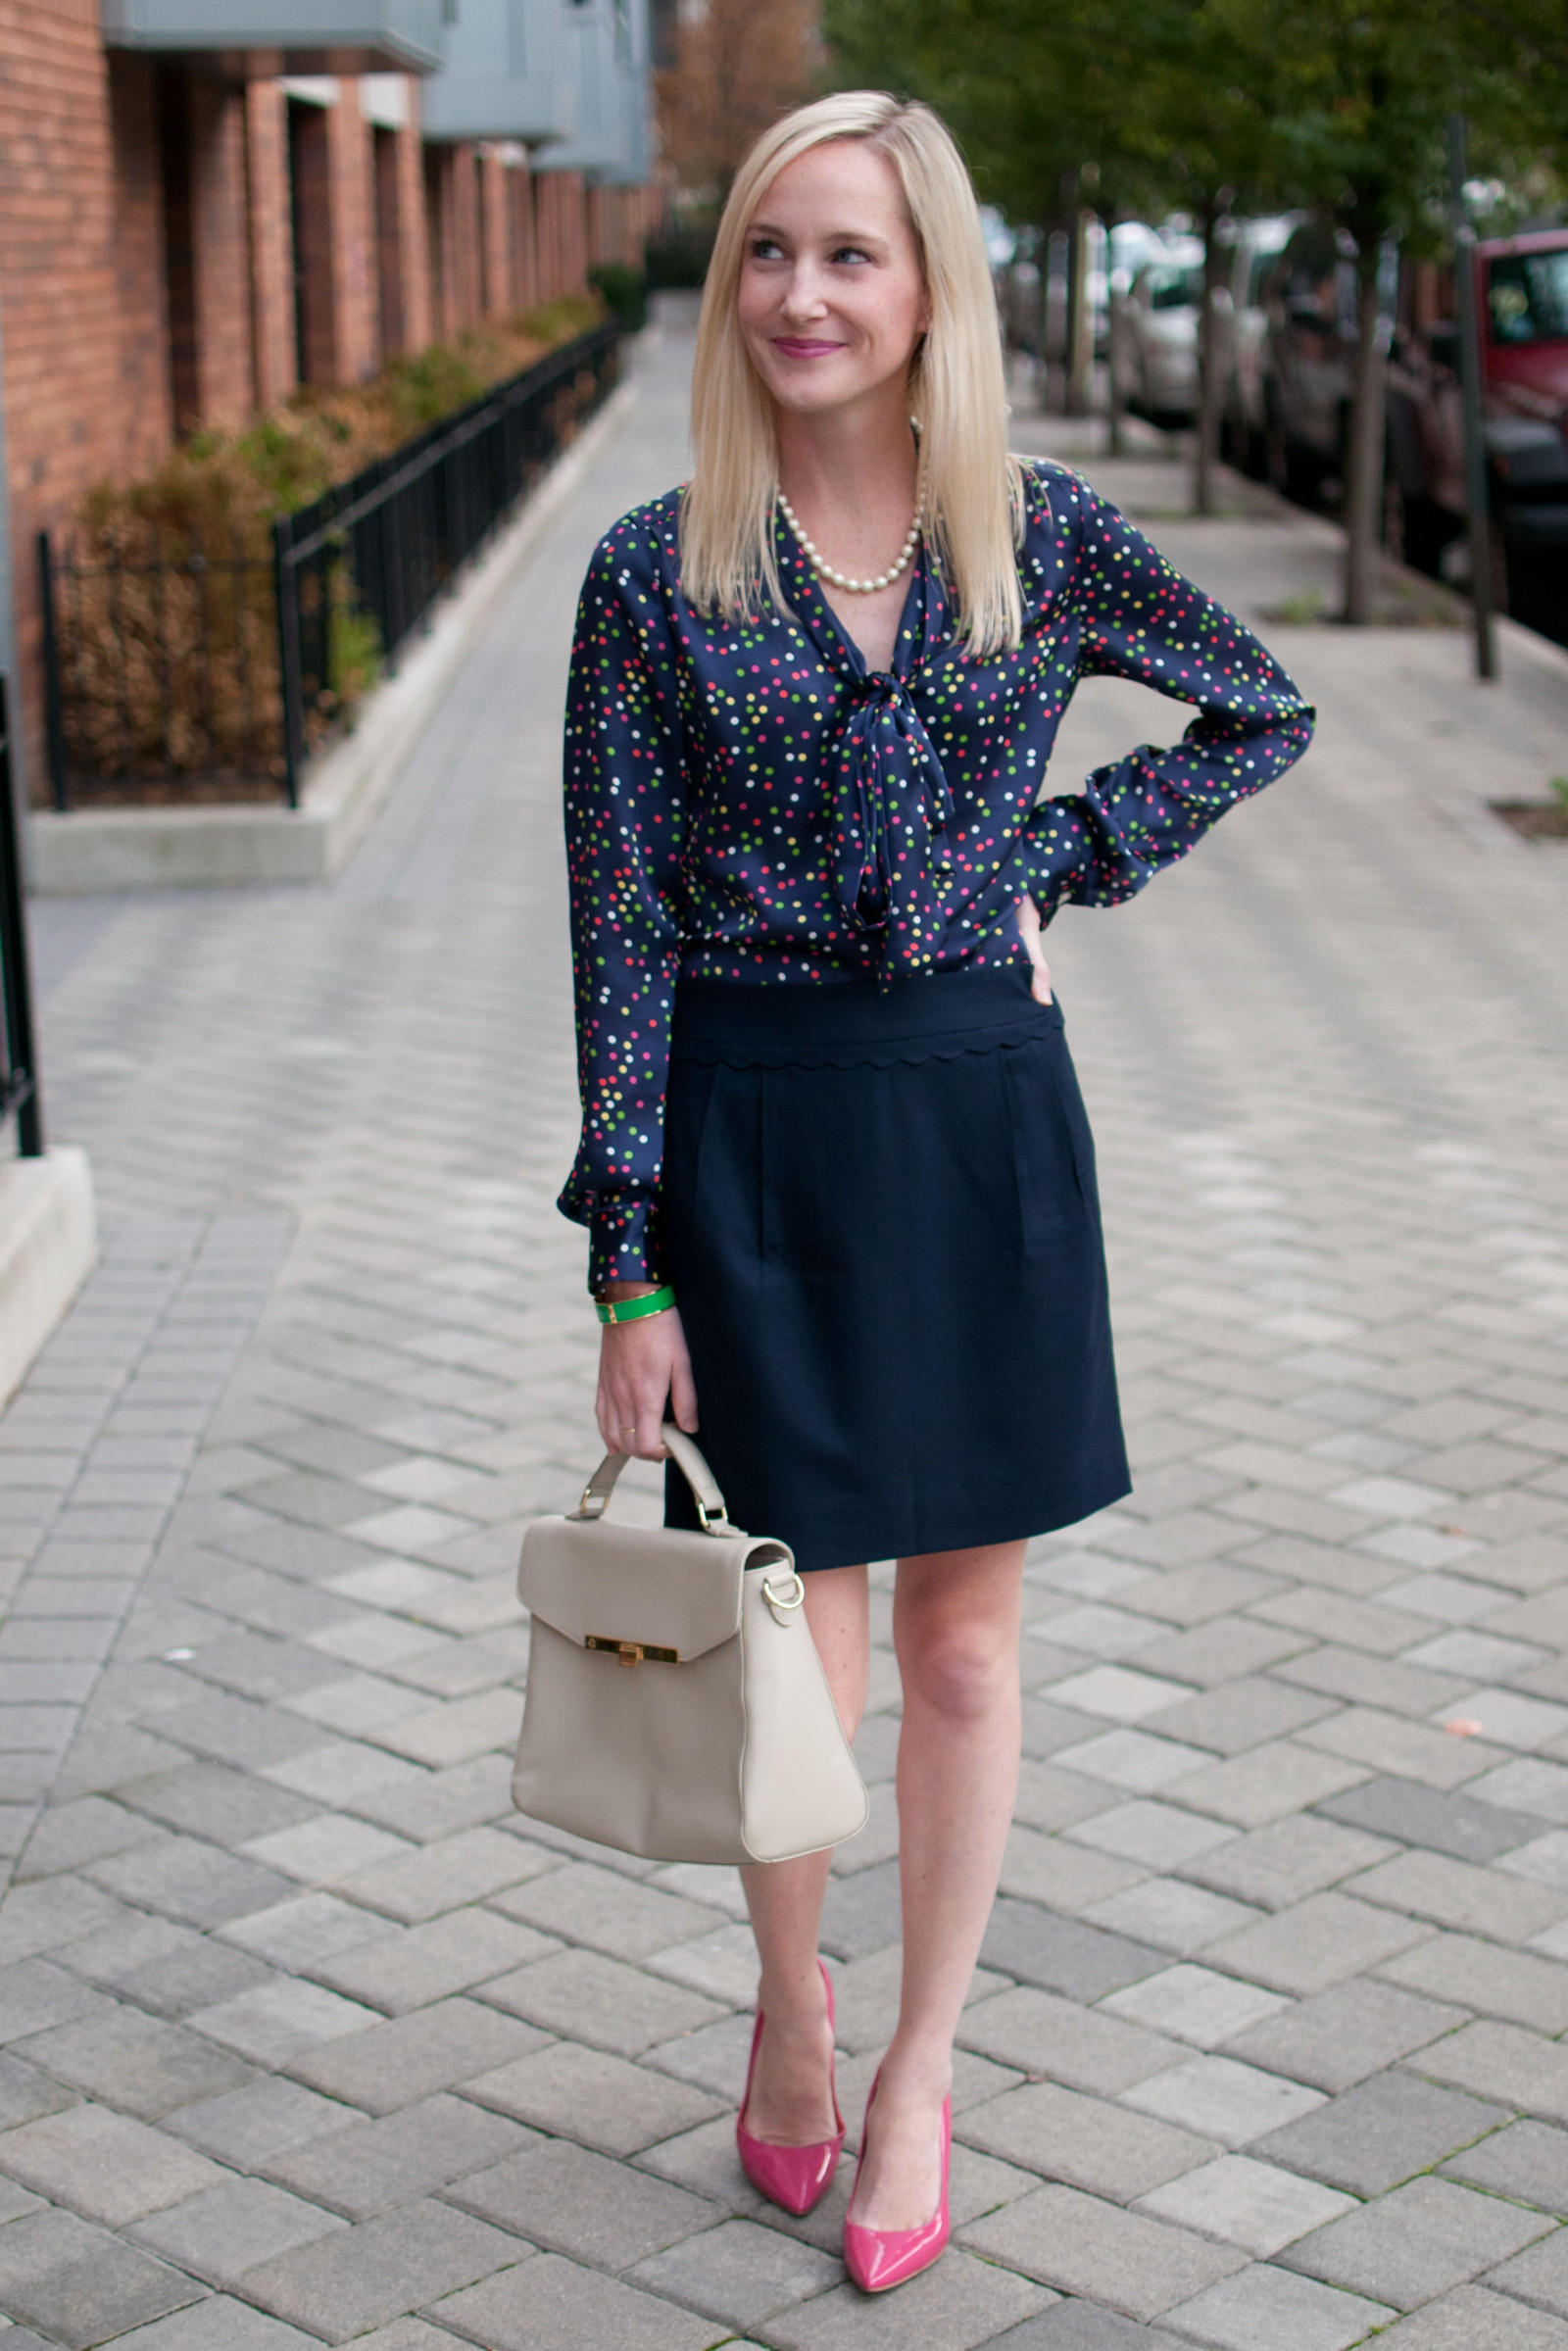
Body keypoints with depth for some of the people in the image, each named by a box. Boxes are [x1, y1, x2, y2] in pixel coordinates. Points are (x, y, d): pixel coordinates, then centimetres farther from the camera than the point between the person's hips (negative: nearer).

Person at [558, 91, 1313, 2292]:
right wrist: (631, 1270, -8)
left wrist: (1059, 851, 0)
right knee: (797, 1635, 6)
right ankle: (789, 1989, 35)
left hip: (983, 1114, 2)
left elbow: (1264, 711, 15)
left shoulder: (1043, 536, 0)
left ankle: (922, 2064, 29)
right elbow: (621, 931, -5)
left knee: (965, 1643, 9)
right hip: (753, 1133, -1)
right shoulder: (659, 575, -5)